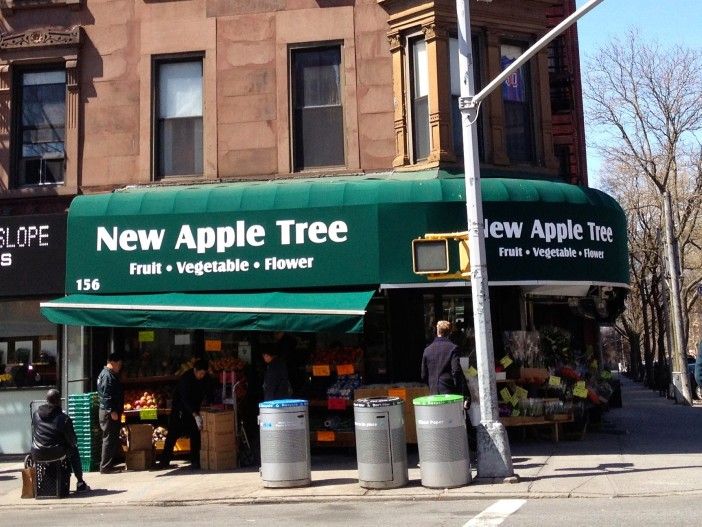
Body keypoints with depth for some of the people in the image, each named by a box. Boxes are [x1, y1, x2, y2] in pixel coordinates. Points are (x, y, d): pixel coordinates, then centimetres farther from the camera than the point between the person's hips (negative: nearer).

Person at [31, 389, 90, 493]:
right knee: (74, 449, 25)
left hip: (37, 455, 4)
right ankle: (80, 484, 25)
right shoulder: (64, 418, -12)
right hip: (56, 454, -4)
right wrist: (74, 443, 18)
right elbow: (72, 441, -5)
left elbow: (33, 433, 13)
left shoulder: (36, 413, 1)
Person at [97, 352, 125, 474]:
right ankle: (105, 467, -2)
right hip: (109, 413, -11)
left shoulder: (111, 375, 18)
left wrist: (117, 410, 22)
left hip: (111, 412, 11)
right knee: (109, 439, -6)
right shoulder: (107, 376, -15)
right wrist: (112, 411, -23)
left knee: (113, 439, 14)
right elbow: (106, 396, -22)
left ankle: (108, 465, 20)